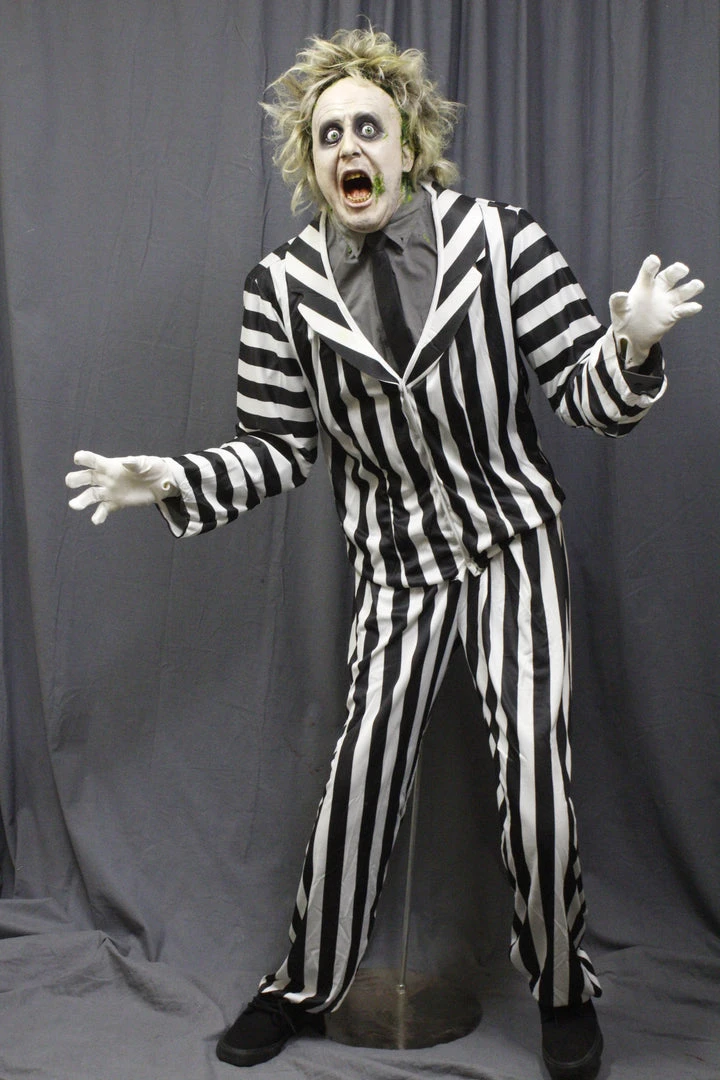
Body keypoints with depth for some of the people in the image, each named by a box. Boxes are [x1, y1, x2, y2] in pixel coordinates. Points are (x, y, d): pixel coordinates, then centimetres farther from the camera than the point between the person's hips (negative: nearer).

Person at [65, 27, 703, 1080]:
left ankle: (563, 987, 21)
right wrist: (173, 480, -13)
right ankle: (306, 983, 25)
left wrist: (633, 344, -29)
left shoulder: (499, 239, -9)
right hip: (398, 560, 1)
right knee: (362, 765, 0)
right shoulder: (282, 285, -5)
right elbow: (279, 448, 0)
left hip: (513, 538, -1)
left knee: (533, 762, -7)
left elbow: (586, 396, -8)